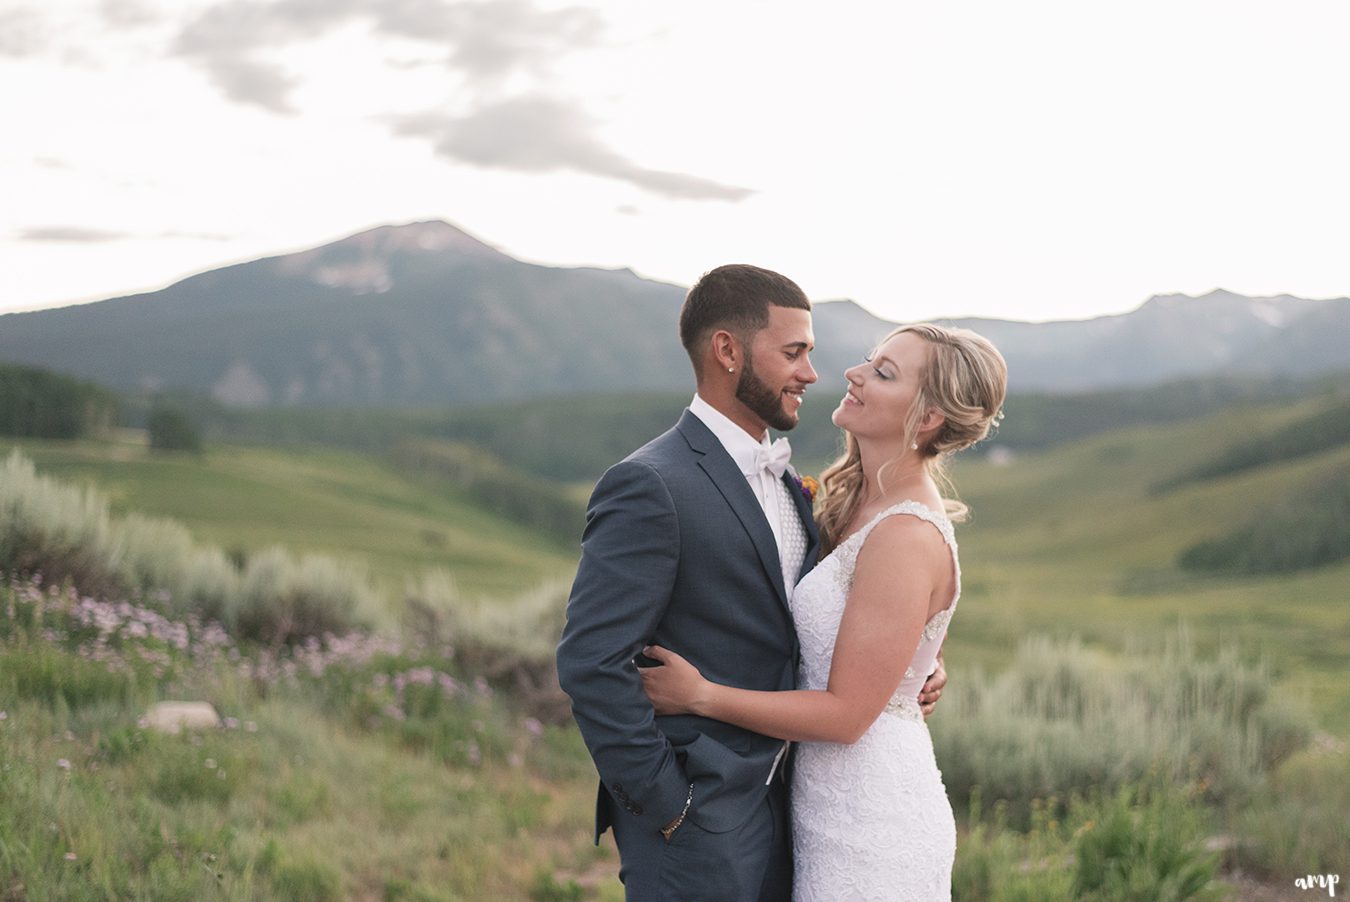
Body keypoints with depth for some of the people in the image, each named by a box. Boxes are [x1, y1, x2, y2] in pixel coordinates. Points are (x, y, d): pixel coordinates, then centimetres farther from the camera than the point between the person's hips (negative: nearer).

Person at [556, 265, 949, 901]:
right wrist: (666, 807, -17)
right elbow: (590, 661, -21)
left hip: (774, 798, 8)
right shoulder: (650, 487, -17)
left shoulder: (783, 482, 11)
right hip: (696, 824, -8)